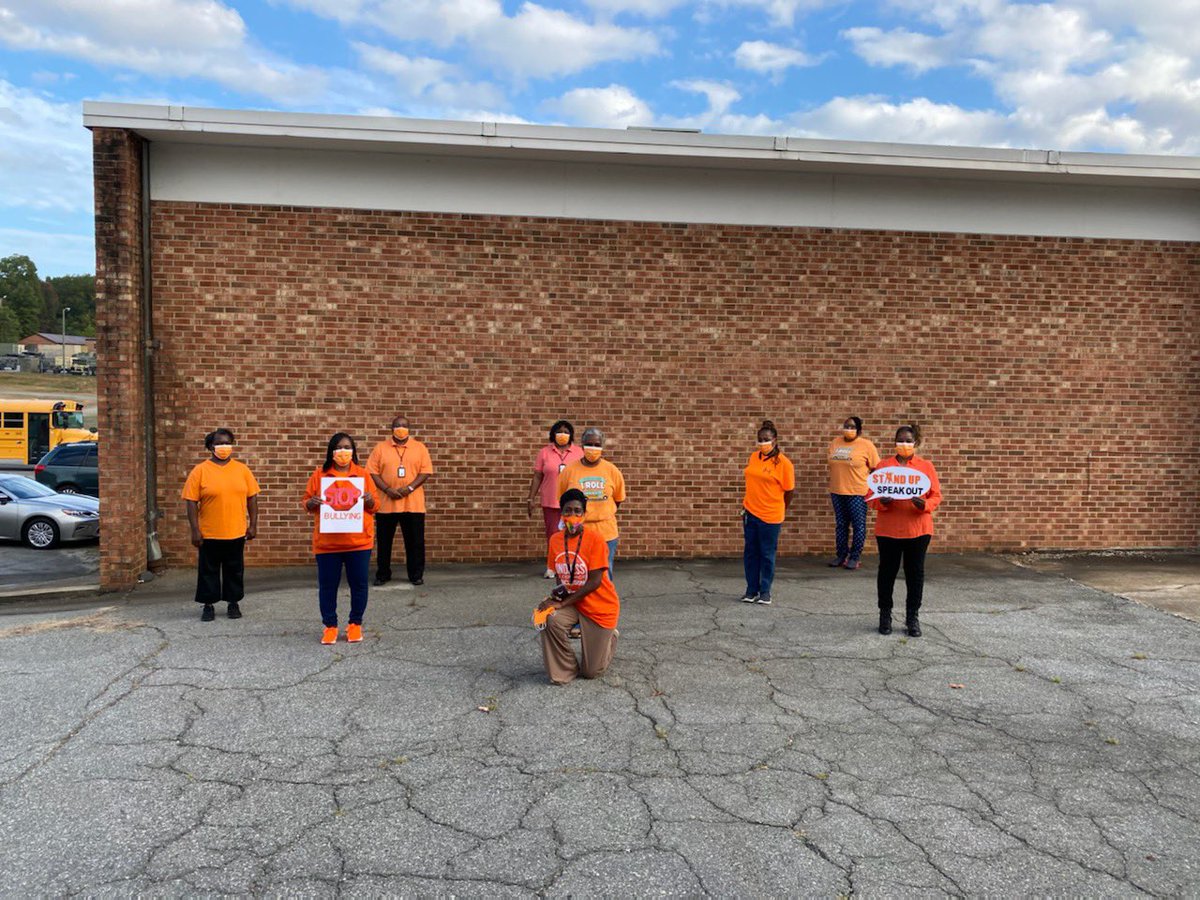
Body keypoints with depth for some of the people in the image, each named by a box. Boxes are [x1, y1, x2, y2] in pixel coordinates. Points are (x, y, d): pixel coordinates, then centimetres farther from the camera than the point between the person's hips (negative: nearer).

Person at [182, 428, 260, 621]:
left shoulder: (242, 469, 4)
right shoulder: (200, 471, -4)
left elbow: (251, 498, 7)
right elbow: (191, 502, -6)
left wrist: (253, 525, 2)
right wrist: (195, 530, -10)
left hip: (236, 533, 2)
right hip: (209, 534, -2)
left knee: (235, 570, 11)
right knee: (208, 570, 7)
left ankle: (233, 603, 23)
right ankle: (208, 605, 19)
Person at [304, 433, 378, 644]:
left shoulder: (363, 474, 4)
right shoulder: (319, 474, 3)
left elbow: (374, 506, 8)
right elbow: (306, 503, 8)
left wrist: (369, 500, -14)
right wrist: (311, 503, -14)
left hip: (358, 540, 0)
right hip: (327, 541, 0)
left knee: (358, 584, 5)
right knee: (327, 585, 4)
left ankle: (355, 624, 20)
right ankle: (330, 626, 17)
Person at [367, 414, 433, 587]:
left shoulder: (419, 447, 4)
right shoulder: (380, 447, 4)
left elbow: (426, 471, -1)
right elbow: (372, 472, -2)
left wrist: (409, 488, -14)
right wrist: (388, 490, -14)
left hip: (413, 504, 0)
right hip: (386, 503, 0)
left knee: (415, 541, 4)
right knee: (384, 541, 8)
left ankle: (416, 575, 15)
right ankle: (383, 575, 20)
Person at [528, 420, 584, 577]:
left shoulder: (578, 453, 5)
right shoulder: (544, 452, 4)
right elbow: (537, 477, 4)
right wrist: (531, 499, 1)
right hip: (551, 502, 0)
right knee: (552, 535, 5)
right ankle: (552, 567, 18)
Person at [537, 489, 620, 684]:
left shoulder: (595, 538, -22)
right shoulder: (555, 539, -5)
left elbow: (595, 582, -22)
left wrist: (562, 603, -23)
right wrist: (558, 593, -14)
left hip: (600, 607, -4)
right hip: (570, 602, 4)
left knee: (591, 672, 1)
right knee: (551, 619, -32)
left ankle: (609, 637, 34)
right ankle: (564, 672, -8)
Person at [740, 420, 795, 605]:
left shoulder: (784, 463, -12)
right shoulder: (754, 457, 5)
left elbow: (790, 491, -5)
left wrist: (779, 510, 5)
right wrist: (747, 502, 14)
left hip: (770, 516, -5)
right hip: (750, 512, 5)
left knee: (767, 555, 5)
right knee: (750, 552, 10)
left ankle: (765, 592, 17)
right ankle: (751, 590, 21)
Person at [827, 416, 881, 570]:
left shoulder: (866, 445, -7)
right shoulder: (835, 443, 8)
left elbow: (876, 469, -5)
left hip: (857, 493, -5)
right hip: (837, 492, 5)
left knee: (858, 526, 2)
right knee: (840, 525, 12)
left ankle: (854, 557, 12)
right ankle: (841, 555, 21)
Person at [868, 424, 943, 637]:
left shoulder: (926, 466, 2)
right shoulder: (883, 465, 2)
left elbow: (936, 495, 0)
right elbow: (871, 496, 1)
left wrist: (924, 505, -20)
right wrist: (882, 502, -21)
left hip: (918, 529, 0)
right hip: (888, 529, 0)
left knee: (915, 572, 7)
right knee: (887, 571, 8)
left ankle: (913, 616, 18)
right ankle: (885, 615, 21)